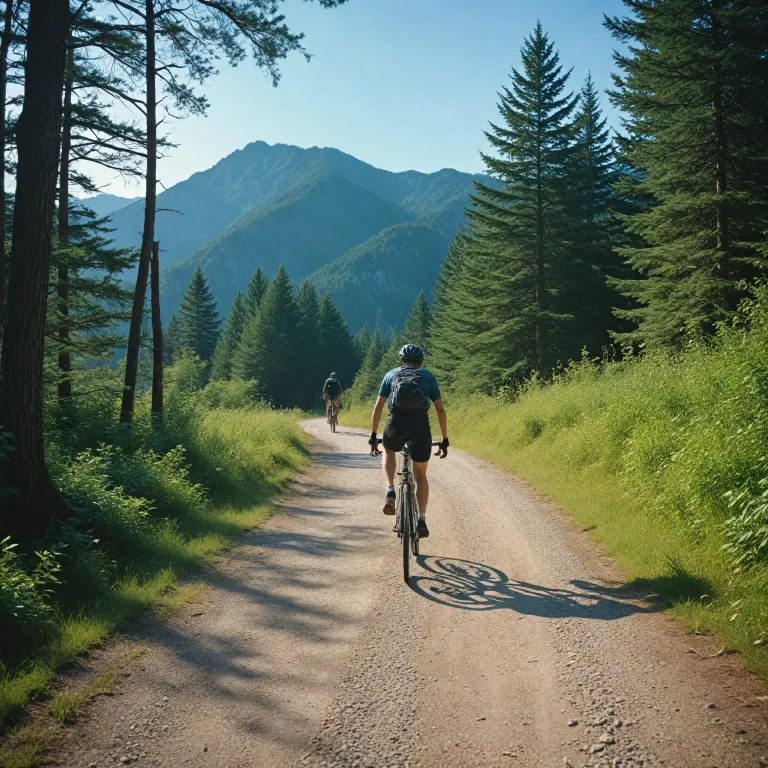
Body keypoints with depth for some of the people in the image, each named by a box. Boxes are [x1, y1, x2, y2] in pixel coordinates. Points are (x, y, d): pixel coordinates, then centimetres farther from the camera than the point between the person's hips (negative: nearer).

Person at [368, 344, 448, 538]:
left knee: (389, 451, 33)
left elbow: (378, 407, 16)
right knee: (420, 475, 19)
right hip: (421, 427, 0)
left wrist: (373, 437, 20)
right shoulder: (428, 376, 21)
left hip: (396, 424, 0)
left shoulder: (392, 374, 21)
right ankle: (422, 520, 9)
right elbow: (440, 410, 15)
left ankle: (390, 491, 9)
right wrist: (445, 440, 19)